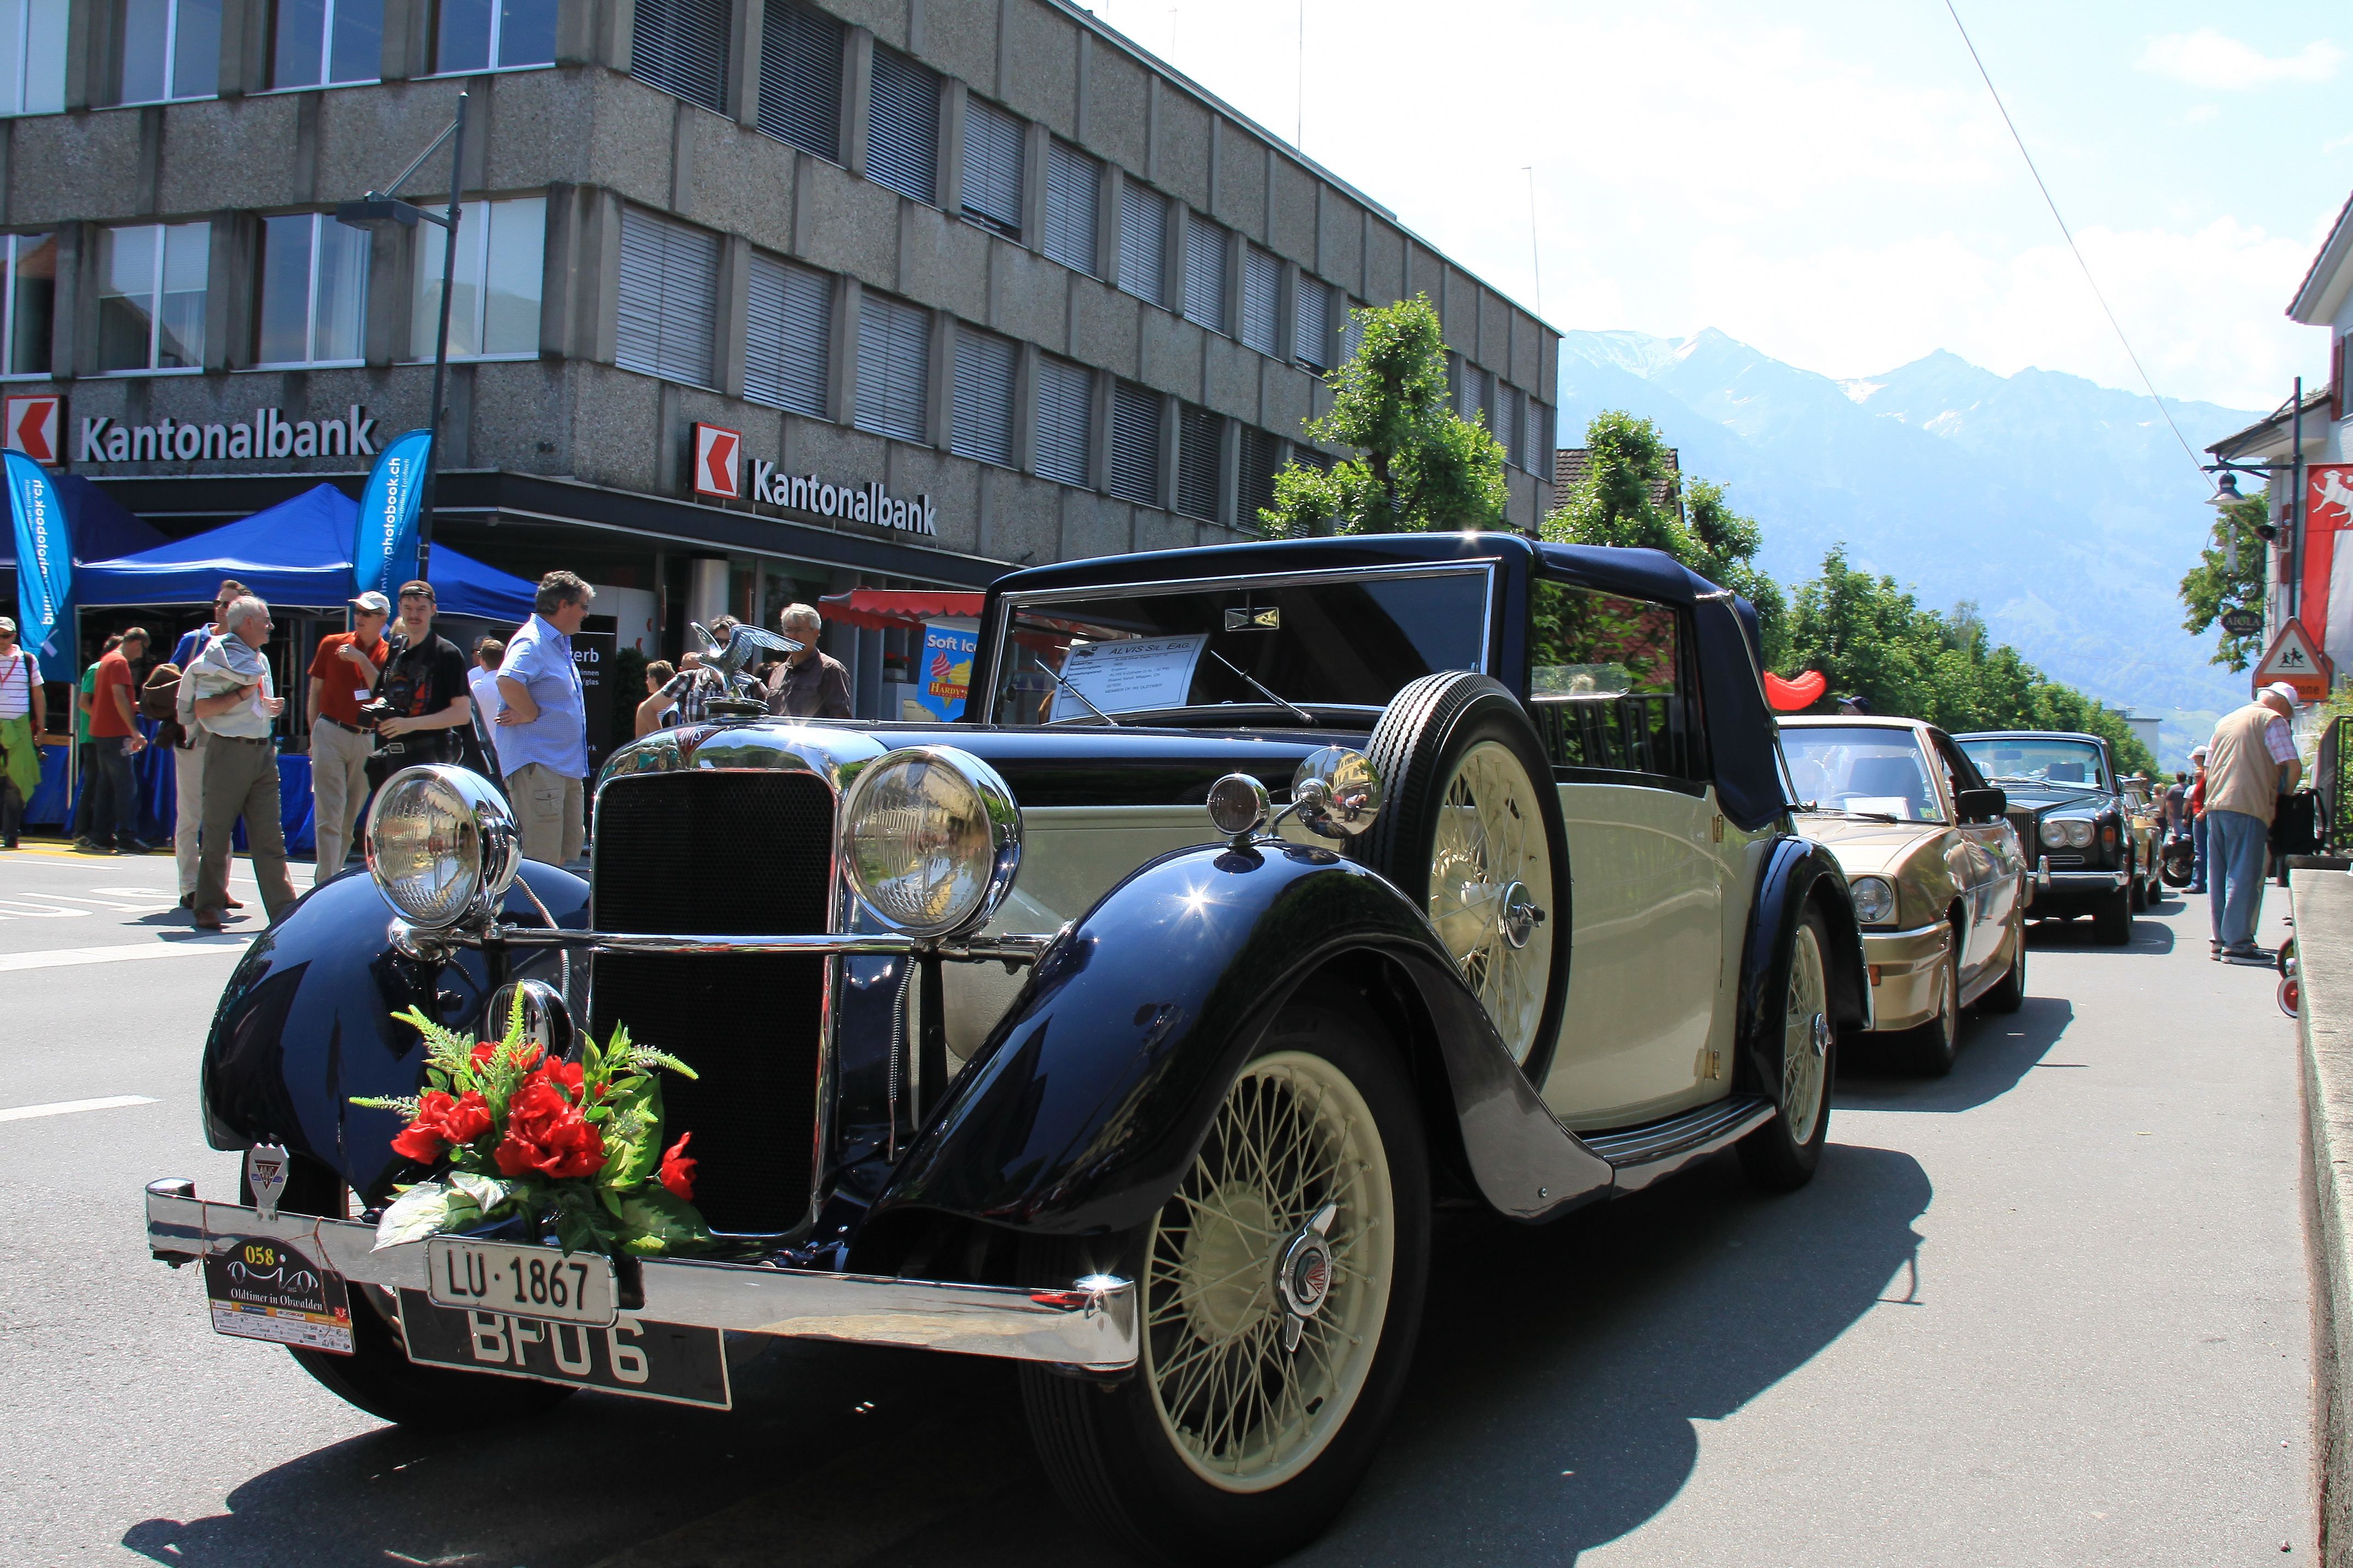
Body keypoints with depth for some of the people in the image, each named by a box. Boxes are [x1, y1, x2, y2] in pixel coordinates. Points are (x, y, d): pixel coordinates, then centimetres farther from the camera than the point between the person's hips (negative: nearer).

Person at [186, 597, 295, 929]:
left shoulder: (261, 660, 18)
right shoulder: (220, 656, -6)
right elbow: (201, 709, -15)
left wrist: (271, 707, 10)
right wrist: (243, 694, -16)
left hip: (263, 751, 7)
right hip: (229, 751, -7)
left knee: (270, 838, 4)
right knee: (217, 836, 1)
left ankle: (284, 909, 4)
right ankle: (209, 909, 9)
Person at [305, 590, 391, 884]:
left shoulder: (388, 655, 6)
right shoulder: (332, 644, 6)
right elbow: (315, 690, 11)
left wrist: (362, 659, -16)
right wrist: (314, 734, 6)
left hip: (368, 740, 2)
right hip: (330, 733, -2)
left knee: (350, 819, 8)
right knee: (329, 817, -10)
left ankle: (327, 875, 21)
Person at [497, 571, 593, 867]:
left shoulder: (560, 643, 17)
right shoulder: (531, 641, -15)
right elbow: (508, 681, -33)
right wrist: (533, 715, -21)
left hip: (567, 764, 10)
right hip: (537, 765, -10)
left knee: (568, 853, 14)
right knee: (541, 862, -11)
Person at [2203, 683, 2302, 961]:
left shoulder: (2225, 721, 22)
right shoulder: (2272, 720, 0)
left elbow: (2208, 770, 24)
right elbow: (2294, 767, -8)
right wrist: (2284, 796, 8)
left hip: (2215, 806, 7)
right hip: (2248, 809, -7)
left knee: (2219, 876, 9)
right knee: (2244, 876, -6)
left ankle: (2221, 940, 12)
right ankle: (2237, 943, -9)